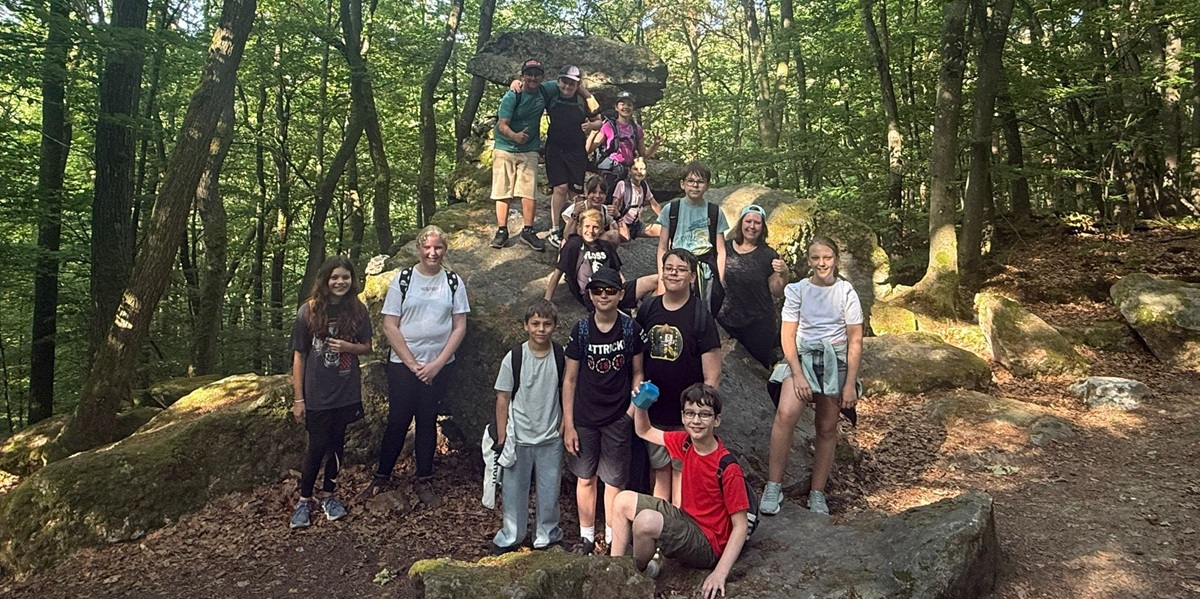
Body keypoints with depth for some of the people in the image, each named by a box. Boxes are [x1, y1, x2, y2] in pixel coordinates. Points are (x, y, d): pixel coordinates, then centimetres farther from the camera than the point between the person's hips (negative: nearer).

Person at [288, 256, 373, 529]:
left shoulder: (357, 310, -1)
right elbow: (298, 355, -5)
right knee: (317, 446, 4)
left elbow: (367, 347, 9)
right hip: (317, 394, -2)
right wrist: (298, 398, -6)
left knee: (337, 443, 13)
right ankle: (304, 499, 22)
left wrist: (347, 346, -15)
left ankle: (328, 494, 29)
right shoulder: (309, 310, -8)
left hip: (347, 392, 2)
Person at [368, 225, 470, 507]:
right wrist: (413, 364, -9)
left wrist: (437, 364, -8)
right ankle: (381, 476, 22)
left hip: (439, 367, 1)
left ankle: (424, 481, 20)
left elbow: (460, 327, 0)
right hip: (402, 365, -1)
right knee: (398, 421, 4)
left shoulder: (454, 282, 1)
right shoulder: (403, 279, -3)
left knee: (427, 421, 10)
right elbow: (389, 326, -5)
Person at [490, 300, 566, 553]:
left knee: (550, 490, 10)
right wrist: (501, 437, -3)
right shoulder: (513, 358, -8)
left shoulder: (562, 356, -6)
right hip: (518, 438, -1)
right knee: (514, 488, 10)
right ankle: (510, 537, 29)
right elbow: (503, 398, -3)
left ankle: (547, 535, 30)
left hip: (551, 438, 1)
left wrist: (563, 428, 1)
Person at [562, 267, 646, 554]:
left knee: (614, 481, 8)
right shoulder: (581, 329, -6)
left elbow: (637, 373, 4)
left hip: (618, 418, 0)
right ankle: (587, 537, 27)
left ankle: (612, 540, 23)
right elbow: (570, 379, -2)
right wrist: (568, 424, -3)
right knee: (586, 478, 12)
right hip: (584, 418, 1)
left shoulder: (631, 329, -6)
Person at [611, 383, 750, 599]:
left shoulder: (728, 468, -26)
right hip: (687, 518, 8)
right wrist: (639, 405, -9)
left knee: (646, 520, -30)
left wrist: (720, 573, -29)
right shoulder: (685, 443, -5)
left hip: (708, 545, -8)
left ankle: (638, 573, 1)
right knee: (624, 500, 6)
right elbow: (645, 432, 11)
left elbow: (741, 526, -22)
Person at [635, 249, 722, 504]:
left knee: (682, 472, 5)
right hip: (652, 411, 4)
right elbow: (635, 360, 12)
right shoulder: (647, 310, 3)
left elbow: (712, 375, -9)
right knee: (660, 470, 14)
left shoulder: (700, 316, -8)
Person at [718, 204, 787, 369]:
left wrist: (783, 274, -22)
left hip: (758, 324, -2)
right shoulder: (725, 248, 1)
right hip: (726, 322, 2)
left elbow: (777, 293, -5)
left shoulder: (769, 255, -5)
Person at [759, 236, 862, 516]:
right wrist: (798, 375, -14)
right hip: (802, 356, -1)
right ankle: (773, 486, -17)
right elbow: (788, 335, -3)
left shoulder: (846, 292, 0)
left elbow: (855, 340, 1)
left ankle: (817, 493, 19)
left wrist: (850, 384, -4)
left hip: (835, 361, 1)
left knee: (827, 428, 6)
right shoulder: (797, 290, 0)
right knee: (786, 413, -24)